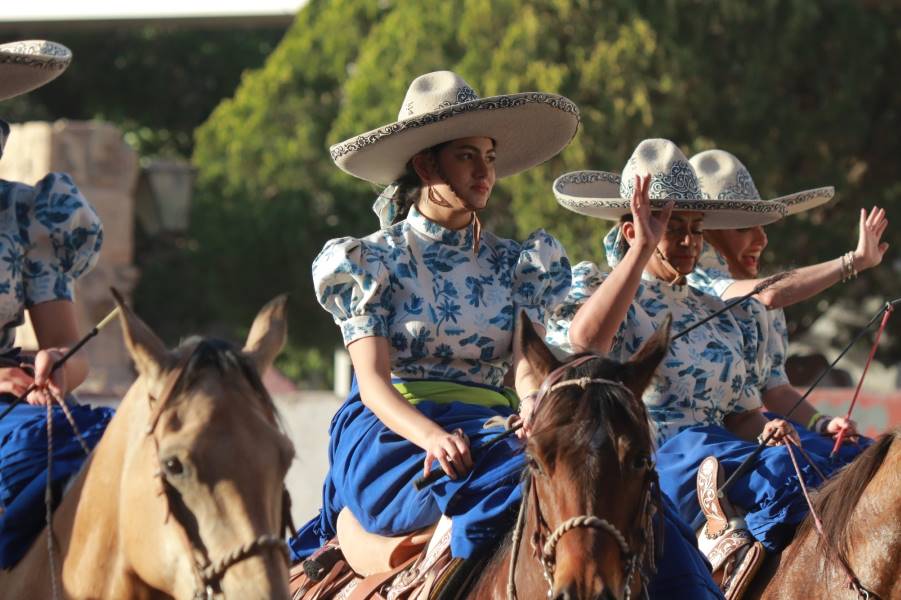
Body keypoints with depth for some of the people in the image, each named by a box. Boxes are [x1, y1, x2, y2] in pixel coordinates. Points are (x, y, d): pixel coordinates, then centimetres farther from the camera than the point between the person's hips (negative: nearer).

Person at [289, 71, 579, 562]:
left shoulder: (515, 265, 17)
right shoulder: (372, 262, 7)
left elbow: (526, 369, 3)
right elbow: (373, 381, -5)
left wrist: (536, 418, -23)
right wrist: (431, 436, -27)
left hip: (491, 426, 4)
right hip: (390, 432, -4)